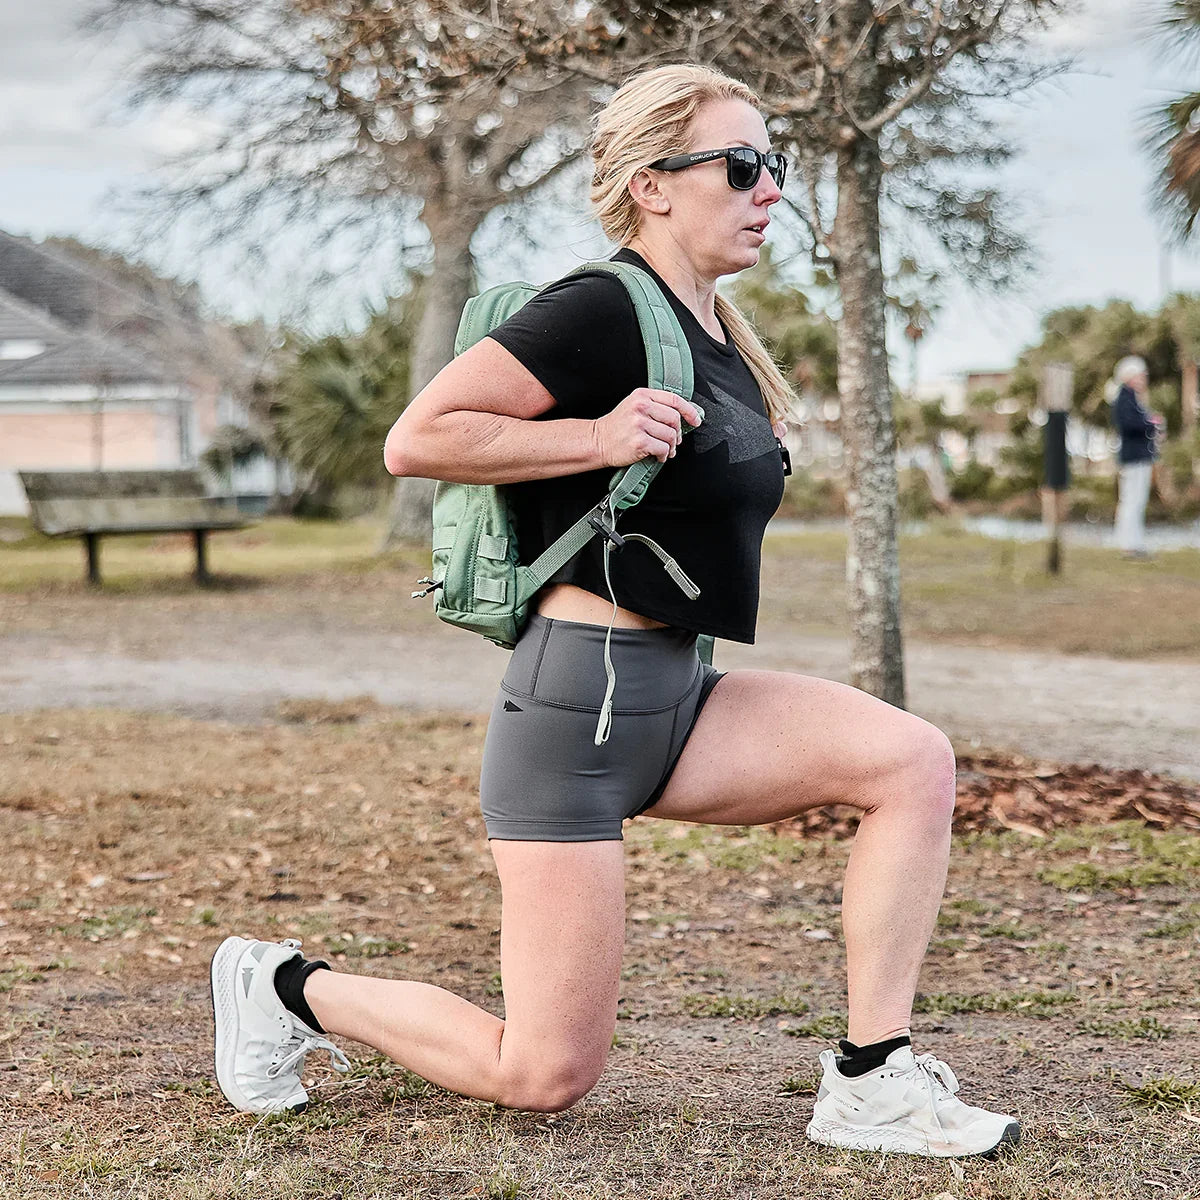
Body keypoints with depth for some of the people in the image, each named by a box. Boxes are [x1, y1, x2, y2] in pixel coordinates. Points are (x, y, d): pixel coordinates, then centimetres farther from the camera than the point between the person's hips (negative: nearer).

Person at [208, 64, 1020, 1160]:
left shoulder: (717, 331, 13)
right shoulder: (602, 311, -14)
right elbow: (415, 440, -19)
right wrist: (599, 437, -22)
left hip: (680, 698, 9)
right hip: (580, 697, -8)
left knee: (914, 761, -12)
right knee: (543, 1078, -1)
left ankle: (870, 1081, -6)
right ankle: (285, 986, 21)